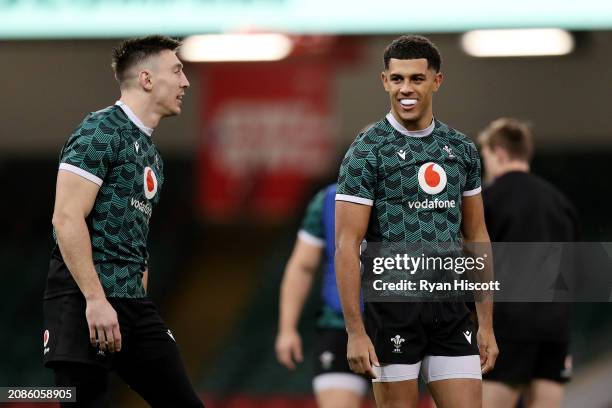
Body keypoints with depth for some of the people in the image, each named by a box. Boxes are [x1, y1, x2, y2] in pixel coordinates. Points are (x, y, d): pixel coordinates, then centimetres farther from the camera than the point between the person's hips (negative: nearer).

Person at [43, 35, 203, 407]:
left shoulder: (151, 153, 20)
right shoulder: (102, 131, -8)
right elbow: (67, 219, -16)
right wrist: (96, 300, -22)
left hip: (133, 303, 9)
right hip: (86, 300, -9)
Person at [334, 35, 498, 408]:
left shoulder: (462, 149, 10)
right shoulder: (367, 152, -6)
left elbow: (476, 237, 15)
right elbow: (347, 246, -10)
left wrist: (487, 324, 10)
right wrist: (355, 332, -16)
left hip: (451, 309, 4)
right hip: (393, 310, -4)